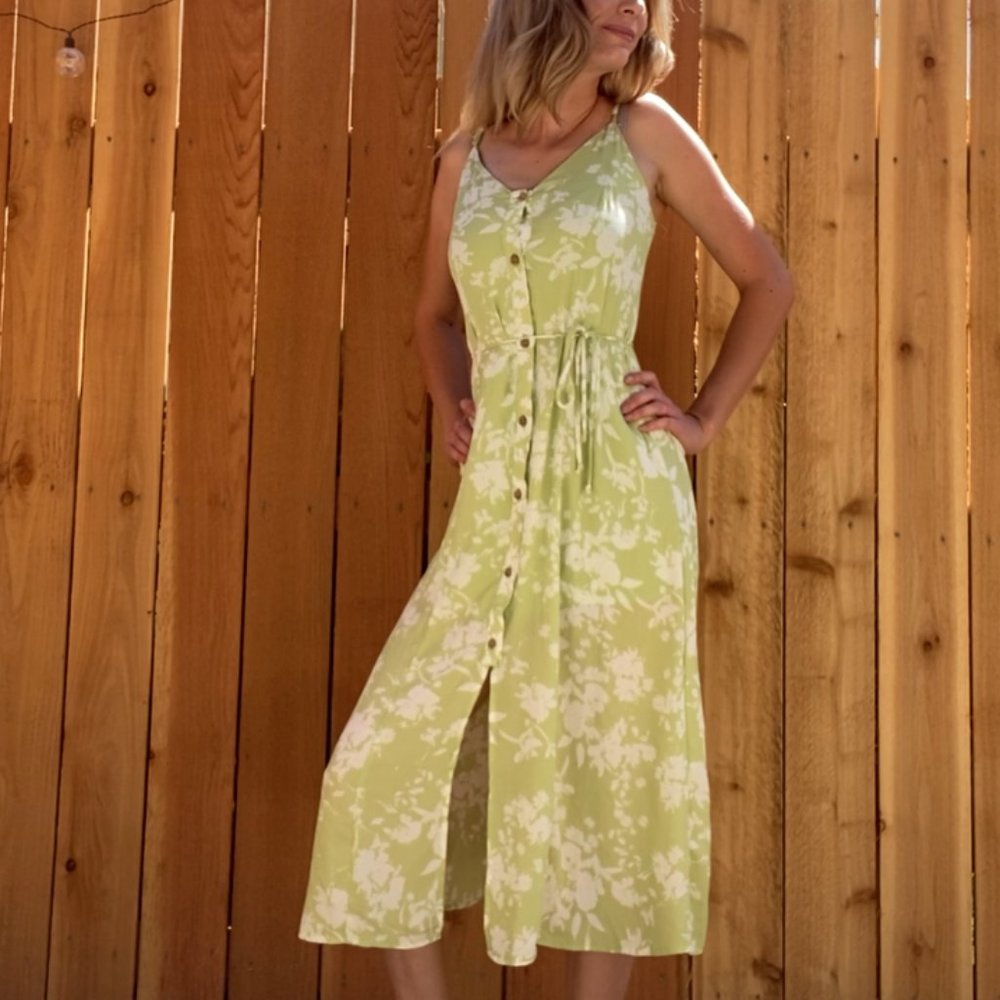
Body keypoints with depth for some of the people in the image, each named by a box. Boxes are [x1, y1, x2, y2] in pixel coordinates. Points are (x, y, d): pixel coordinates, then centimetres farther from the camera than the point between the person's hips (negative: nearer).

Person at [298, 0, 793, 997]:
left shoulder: (646, 133, 3)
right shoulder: (465, 156, 11)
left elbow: (767, 282, 10)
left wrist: (705, 418, 3)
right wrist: (450, 412, 8)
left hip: (617, 490, -3)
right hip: (496, 495, 3)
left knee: (609, 767, 3)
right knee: (387, 757, 1)